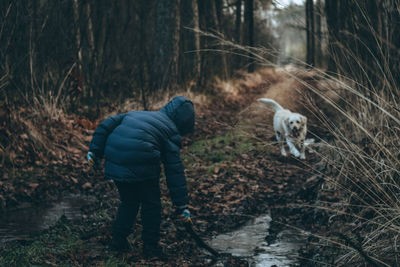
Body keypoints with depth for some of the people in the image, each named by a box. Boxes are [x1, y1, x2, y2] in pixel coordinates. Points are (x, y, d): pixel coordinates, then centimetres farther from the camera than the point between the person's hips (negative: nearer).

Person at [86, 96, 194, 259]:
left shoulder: (138, 114, 26)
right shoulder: (171, 130, 8)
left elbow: (106, 125, 17)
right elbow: (174, 170, 4)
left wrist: (94, 152, 15)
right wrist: (182, 205, 5)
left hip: (114, 160, 6)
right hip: (141, 165, -6)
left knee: (128, 201, 25)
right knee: (151, 204, 14)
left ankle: (118, 240, 30)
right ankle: (150, 247, 19)